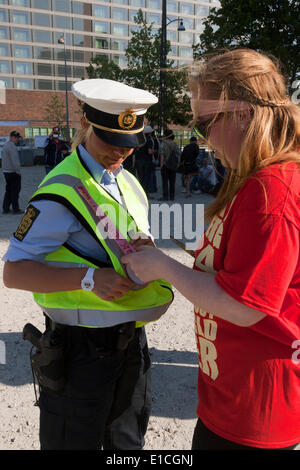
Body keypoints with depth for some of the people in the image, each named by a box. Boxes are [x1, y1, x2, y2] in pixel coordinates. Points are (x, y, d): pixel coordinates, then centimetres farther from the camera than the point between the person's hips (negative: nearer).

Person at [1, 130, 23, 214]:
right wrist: (18, 172, -15)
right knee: (15, 191, -3)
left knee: (8, 190, 14)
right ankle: (15, 209, 1)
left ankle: (5, 208, 16)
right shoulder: (12, 147, -17)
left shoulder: (5, 145, 15)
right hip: (13, 172, -10)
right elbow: (15, 161, -21)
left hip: (6, 172, 10)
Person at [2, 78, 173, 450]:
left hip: (131, 339, 7)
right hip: (81, 350, -7)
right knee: (76, 441, 13)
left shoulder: (130, 183, 8)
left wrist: (144, 250, -7)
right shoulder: (61, 192, -17)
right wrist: (88, 278, -30)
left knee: (127, 441, 25)